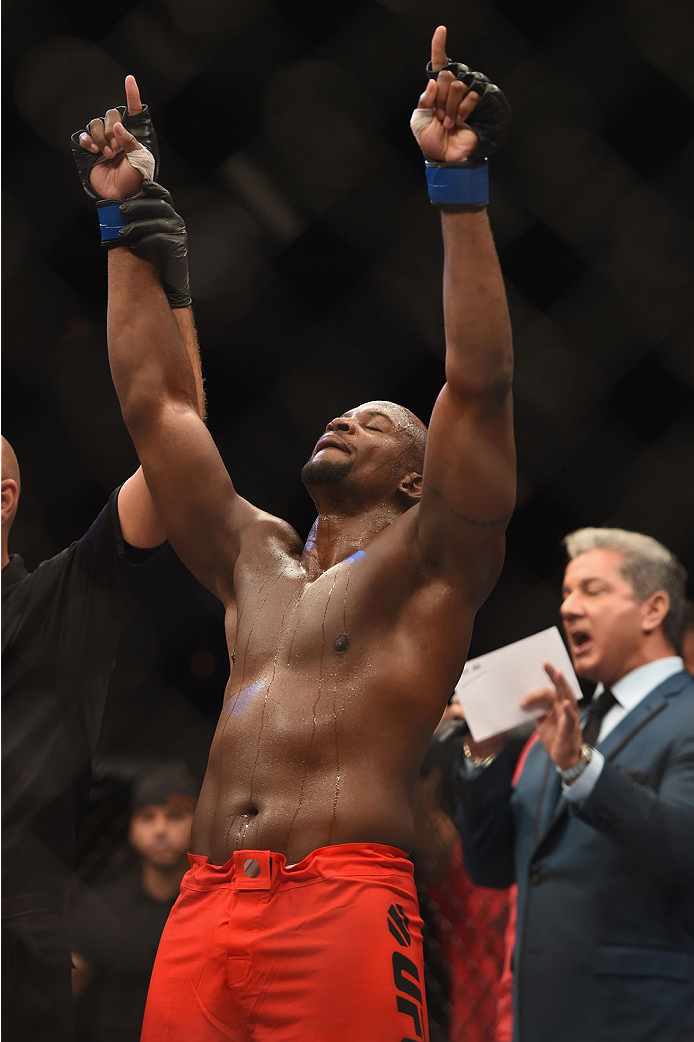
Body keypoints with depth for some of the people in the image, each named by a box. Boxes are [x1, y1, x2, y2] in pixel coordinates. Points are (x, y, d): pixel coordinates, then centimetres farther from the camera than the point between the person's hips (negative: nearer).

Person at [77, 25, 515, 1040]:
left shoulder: (432, 565, 10)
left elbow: (477, 385, -2)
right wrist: (132, 224, 27)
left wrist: (459, 188, -5)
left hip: (345, 899, -5)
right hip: (204, 906, 5)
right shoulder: (254, 558, 25)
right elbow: (156, 402, 27)